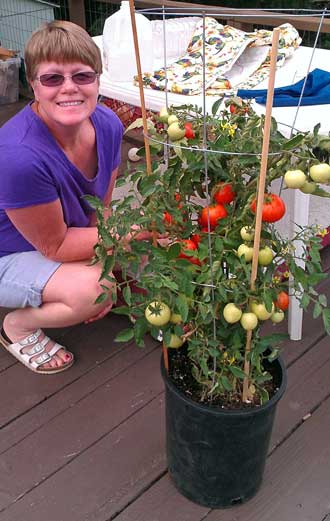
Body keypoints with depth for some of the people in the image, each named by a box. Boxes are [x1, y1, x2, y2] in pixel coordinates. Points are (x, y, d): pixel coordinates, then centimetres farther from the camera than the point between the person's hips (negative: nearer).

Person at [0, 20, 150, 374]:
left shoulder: (107, 124, -15)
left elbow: (101, 209, -4)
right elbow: (56, 245, -26)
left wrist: (108, 266, -15)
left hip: (61, 237, 7)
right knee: (92, 289, -31)